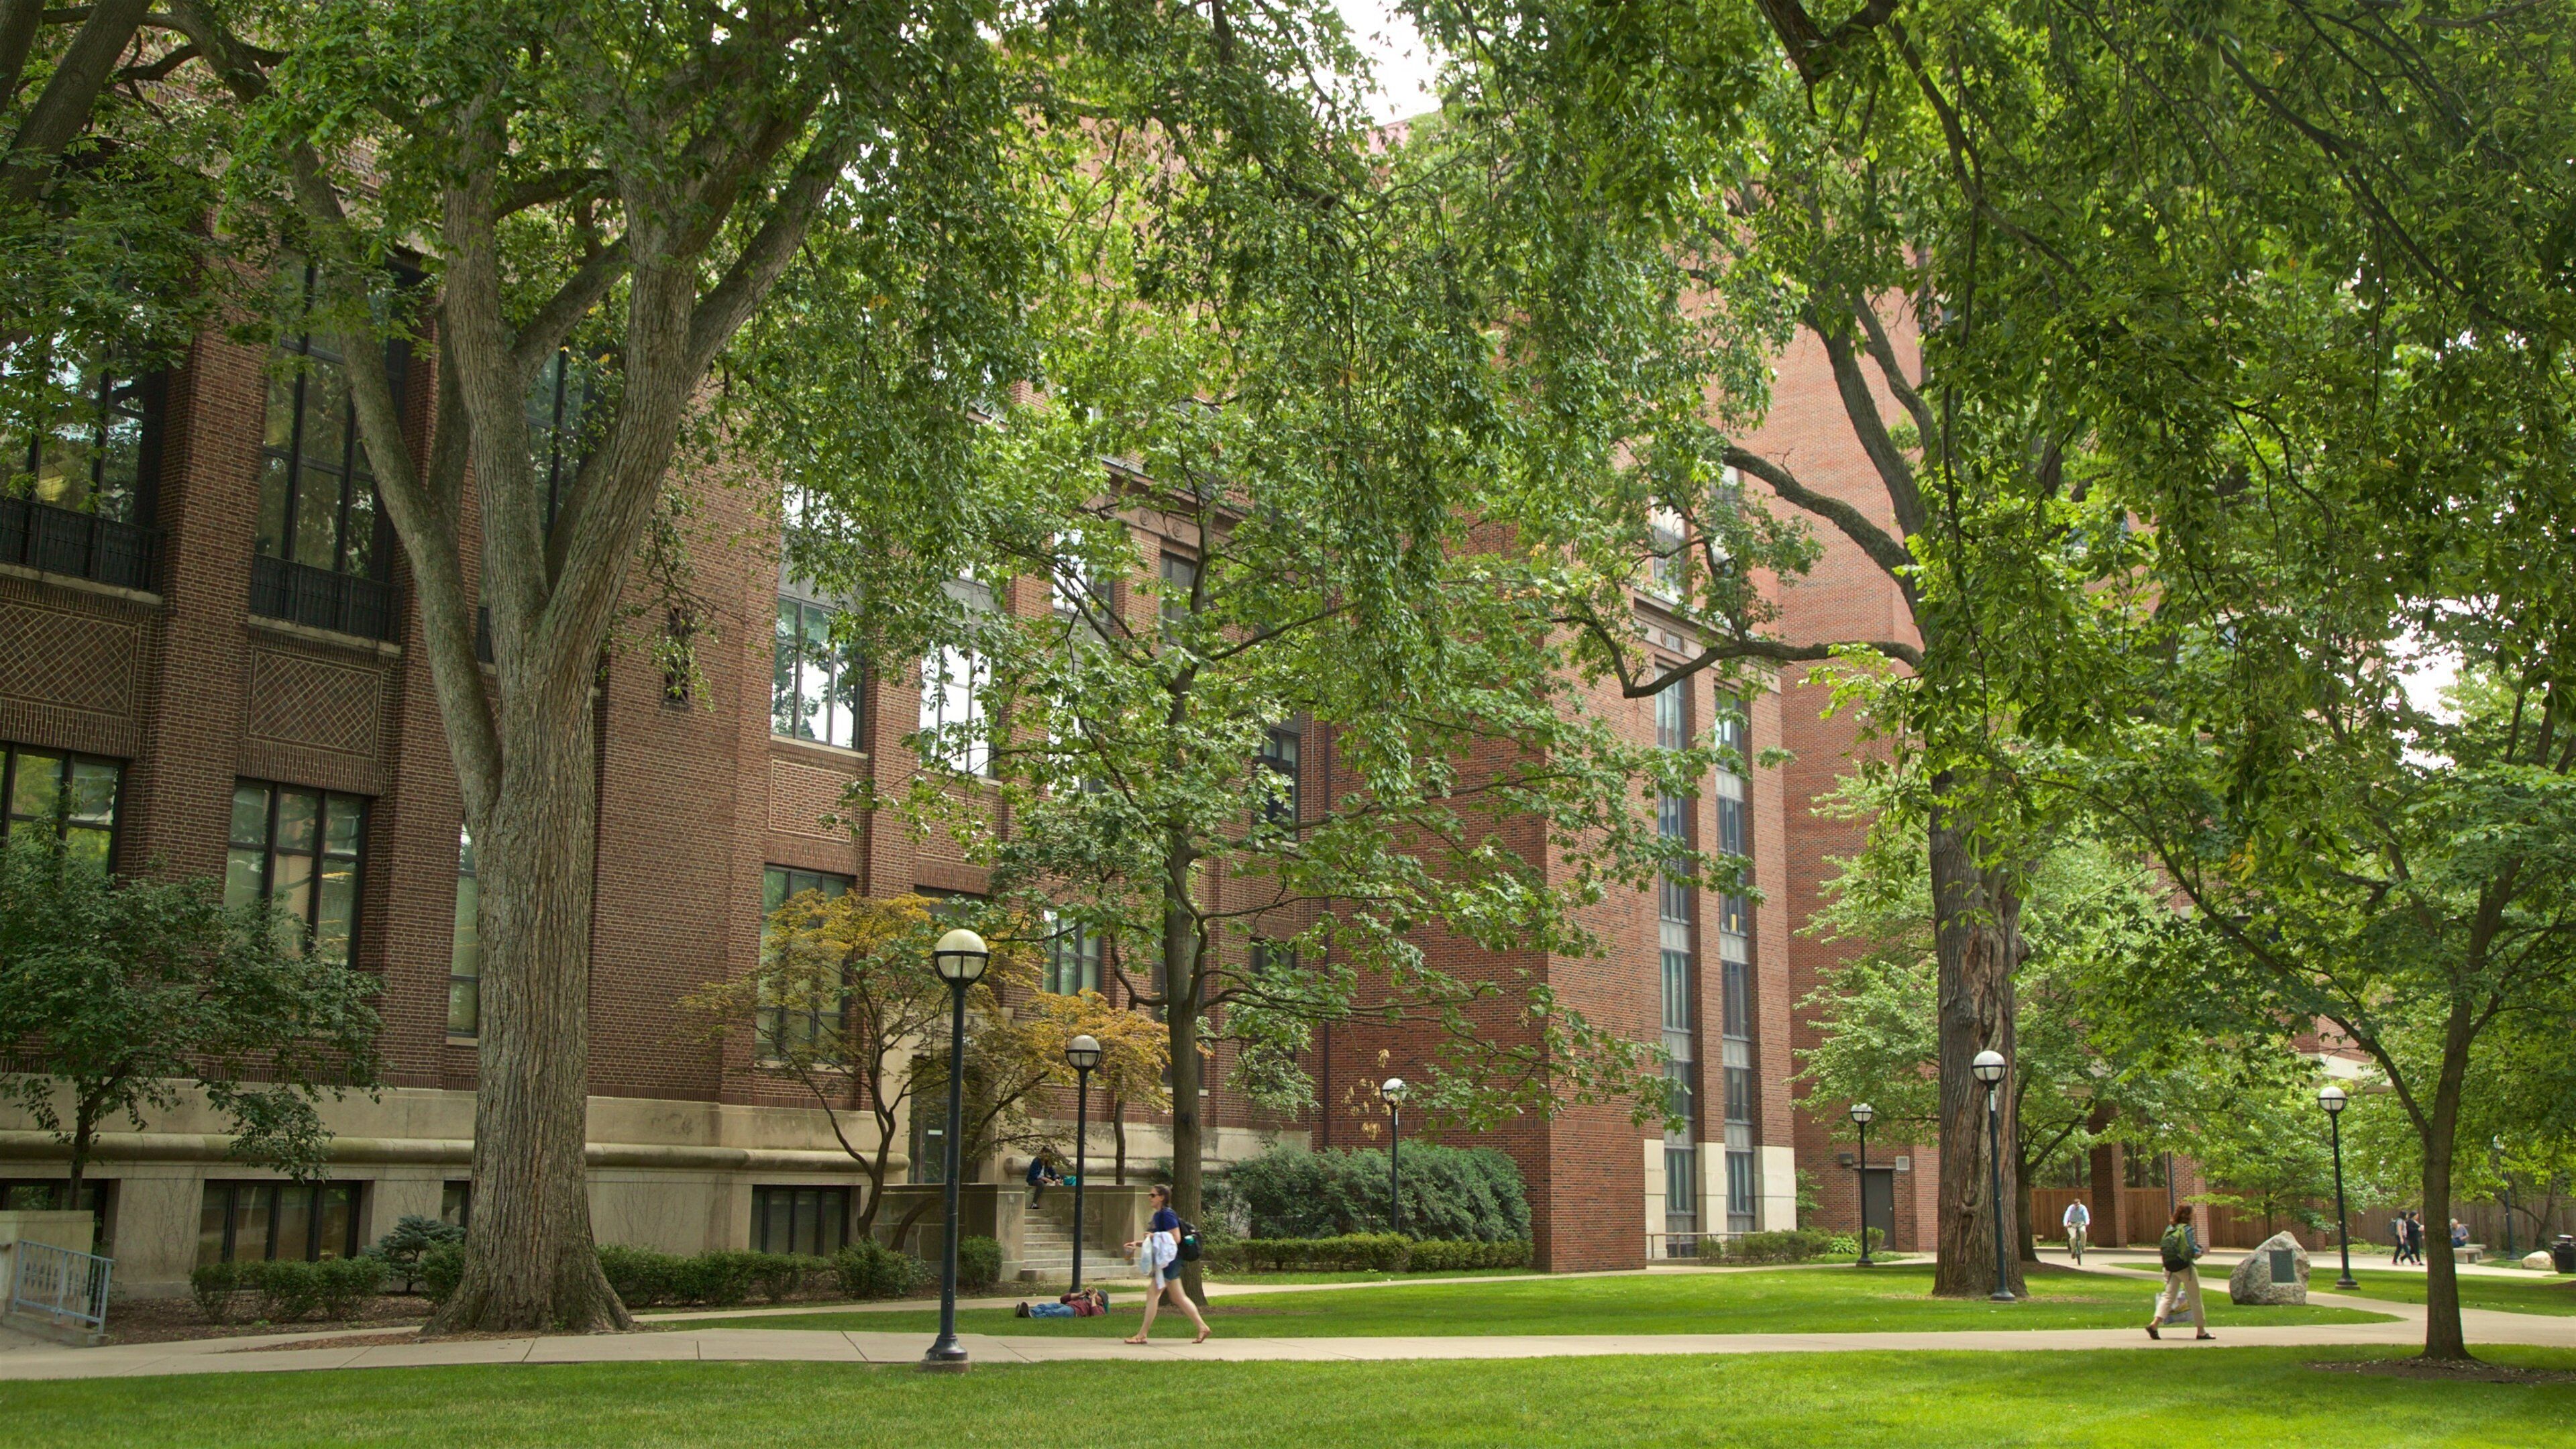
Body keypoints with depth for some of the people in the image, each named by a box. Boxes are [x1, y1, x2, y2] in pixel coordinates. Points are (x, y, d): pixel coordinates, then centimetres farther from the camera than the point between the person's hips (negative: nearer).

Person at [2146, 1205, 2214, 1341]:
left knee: (2169, 1296, 7)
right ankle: (2201, 1331, 17)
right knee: (2195, 1298, 8)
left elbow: (2162, 1248, 9)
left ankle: (2155, 1324, -11)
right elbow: (2193, 1252, -16)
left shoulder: (2169, 1228, 6)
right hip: (2185, 1267, -6)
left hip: (2170, 1268, 6)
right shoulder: (2187, 1229, -13)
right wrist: (2199, 1253, 6)